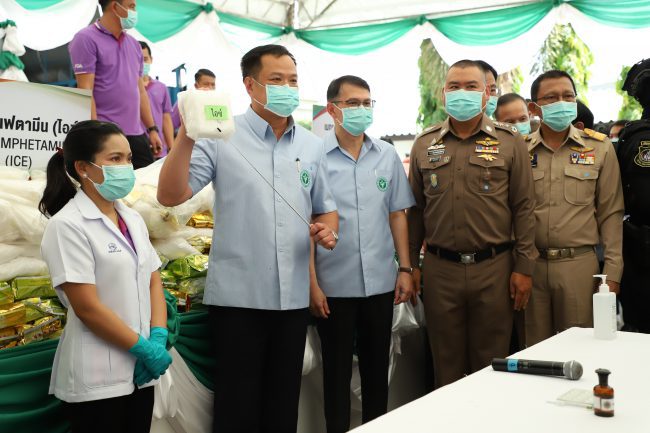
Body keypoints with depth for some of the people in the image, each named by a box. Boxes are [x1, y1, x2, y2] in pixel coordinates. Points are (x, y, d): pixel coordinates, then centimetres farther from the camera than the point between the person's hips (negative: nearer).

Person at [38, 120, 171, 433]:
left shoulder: (133, 219, 10)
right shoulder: (67, 225, -12)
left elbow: (153, 282, 9)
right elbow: (87, 307, -17)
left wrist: (158, 338, -6)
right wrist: (145, 349, -14)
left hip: (140, 373, 6)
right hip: (97, 380, -6)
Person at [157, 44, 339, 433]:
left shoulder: (312, 146, 9)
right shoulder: (221, 138, -6)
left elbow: (326, 208, 19)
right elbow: (170, 196, -14)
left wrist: (329, 230, -3)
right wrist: (187, 135, -26)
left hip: (294, 296, 4)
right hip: (238, 296, -4)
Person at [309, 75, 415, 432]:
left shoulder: (387, 155, 5)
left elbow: (397, 214, 10)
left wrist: (405, 269, 4)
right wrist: (312, 283, -9)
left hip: (381, 282, 3)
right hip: (334, 285, -3)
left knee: (377, 367, 15)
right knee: (337, 371, 10)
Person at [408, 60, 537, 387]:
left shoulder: (509, 141, 3)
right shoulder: (425, 144, 9)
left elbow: (523, 208, 1)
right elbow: (415, 209, 11)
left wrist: (523, 267, -4)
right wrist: (410, 264, 8)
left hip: (493, 268, -2)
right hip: (439, 268, 2)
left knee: (491, 364, 8)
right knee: (447, 366, 11)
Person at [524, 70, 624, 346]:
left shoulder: (599, 147, 3)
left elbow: (610, 213, 3)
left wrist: (612, 271, -1)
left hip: (580, 265, -1)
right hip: (530, 264, 1)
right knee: (533, 351, 10)